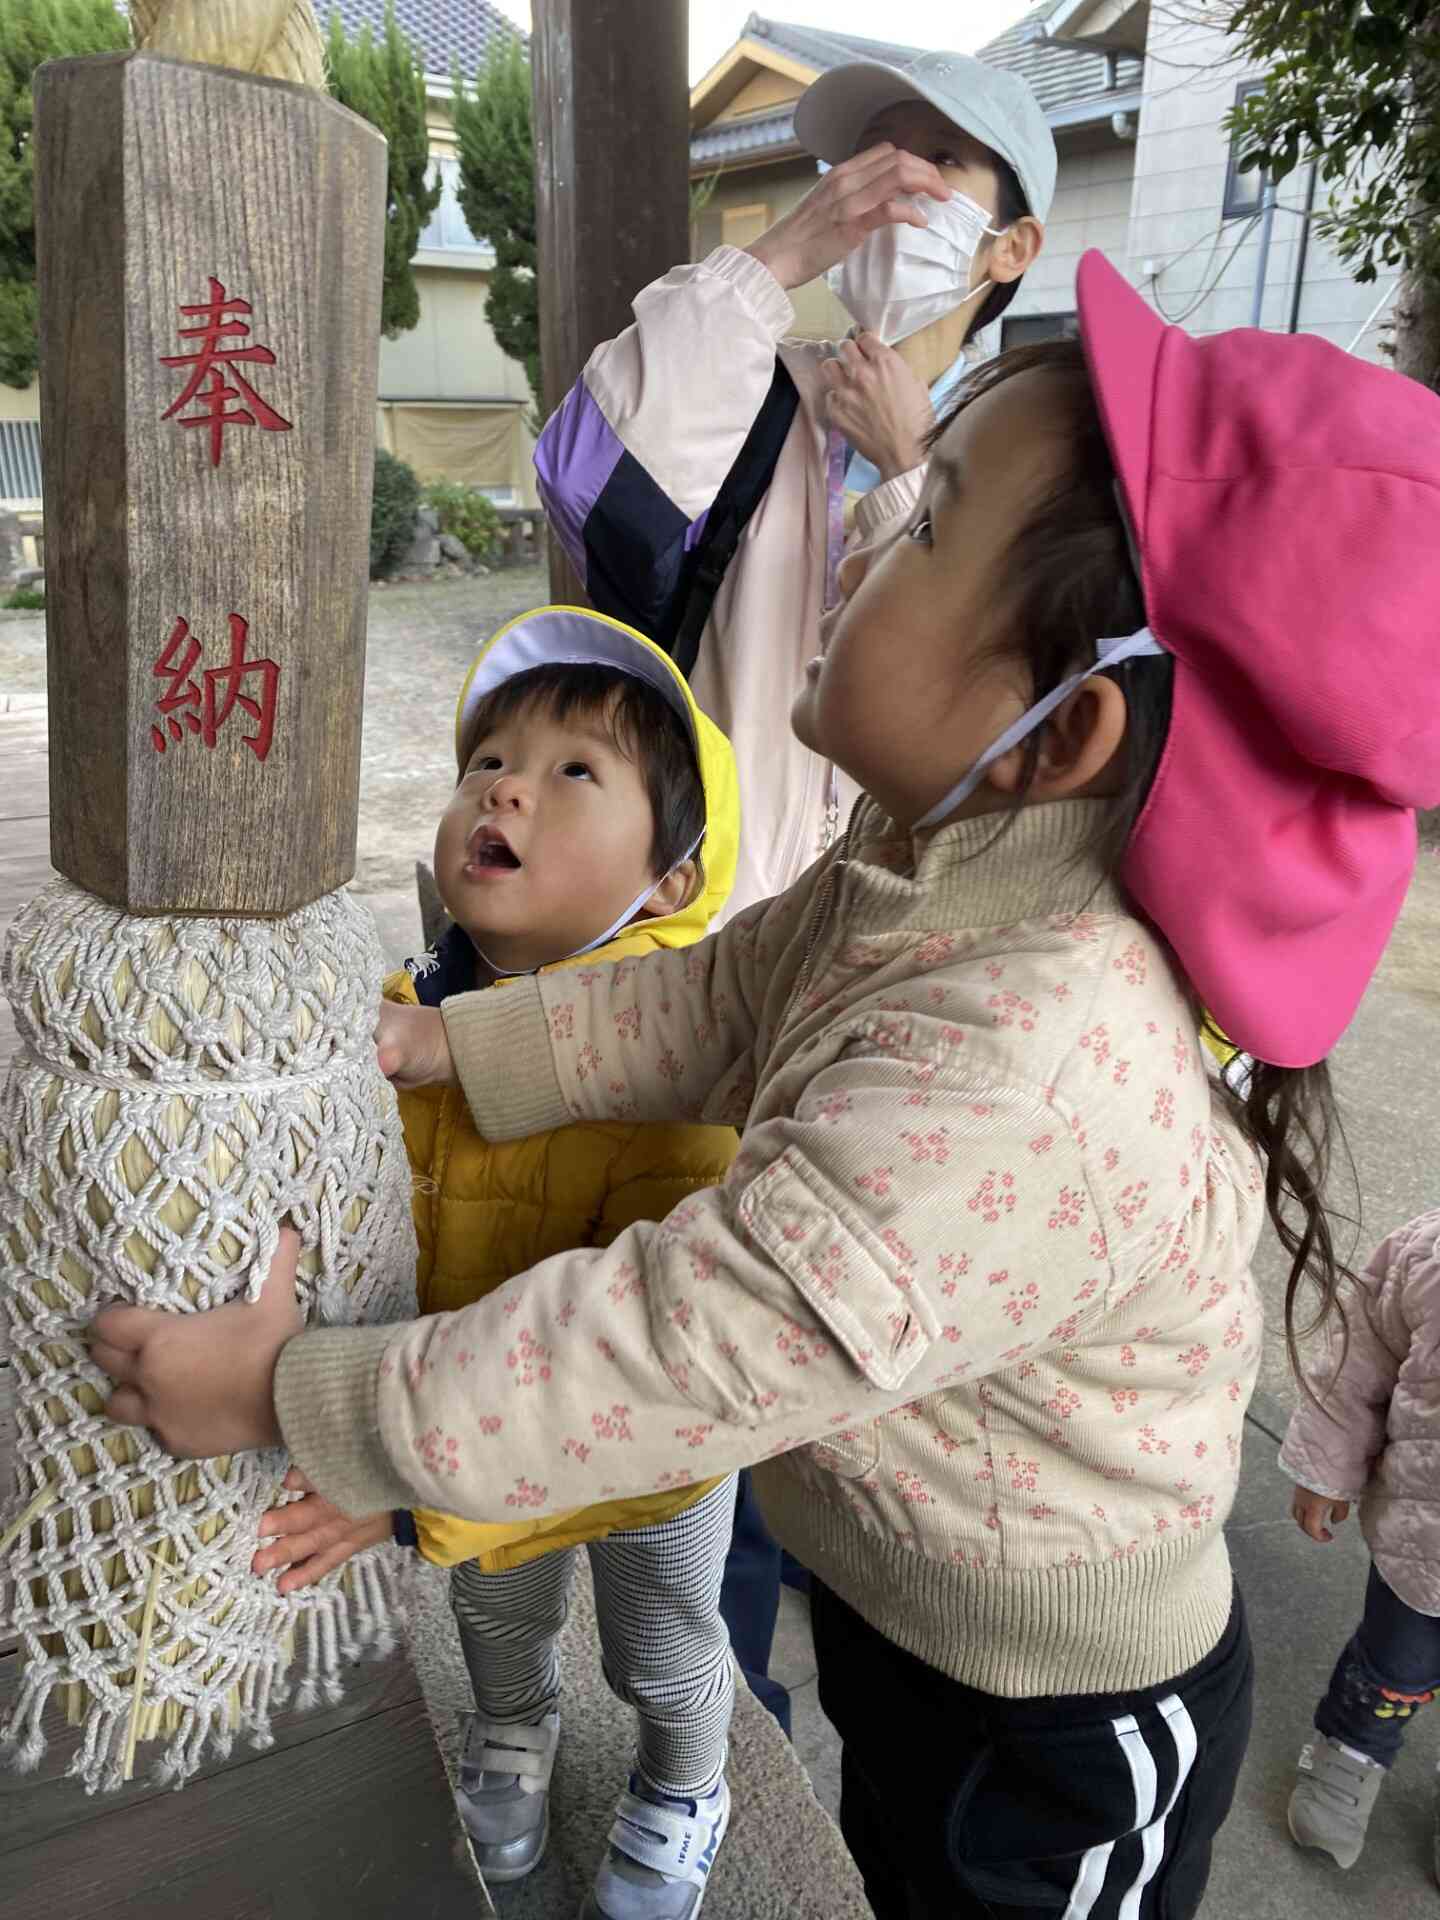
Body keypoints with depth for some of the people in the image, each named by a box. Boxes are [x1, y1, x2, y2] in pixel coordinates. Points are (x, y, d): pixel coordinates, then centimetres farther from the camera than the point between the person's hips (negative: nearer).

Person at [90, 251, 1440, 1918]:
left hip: (1058, 1735, -7)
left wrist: (289, 1398, -22)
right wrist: (443, 1042, -1)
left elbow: (676, 1360, -35)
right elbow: (710, 1005, 1)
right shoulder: (939, 867, -13)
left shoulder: (1025, 1074, -42)